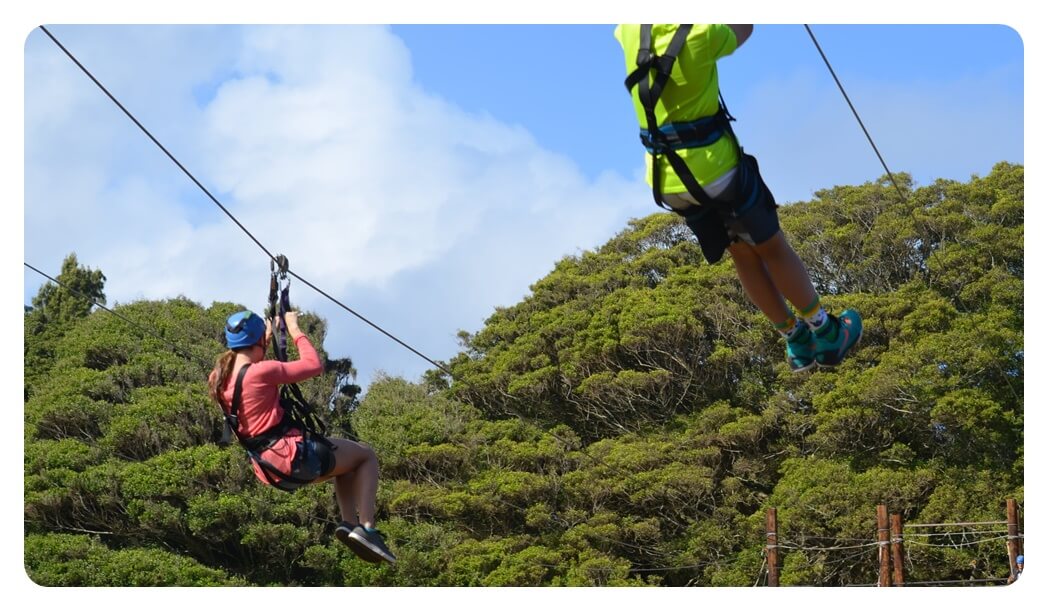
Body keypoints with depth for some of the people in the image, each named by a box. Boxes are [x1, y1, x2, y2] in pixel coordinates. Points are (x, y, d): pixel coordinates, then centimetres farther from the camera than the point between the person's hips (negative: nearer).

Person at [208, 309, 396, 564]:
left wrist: (266, 339, 30)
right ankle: (367, 528, -4)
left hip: (269, 470, 9)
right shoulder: (260, 372, -20)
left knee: (346, 461, 31)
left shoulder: (219, 379, 4)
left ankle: (349, 522, 14)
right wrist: (295, 330, -1)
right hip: (293, 455, -9)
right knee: (367, 456, 12)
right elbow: (314, 365, -12)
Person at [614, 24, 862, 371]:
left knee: (742, 253, 18)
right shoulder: (703, 34, -21)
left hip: (667, 182, 6)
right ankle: (826, 335, 26)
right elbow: (743, 30, 1)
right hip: (714, 170, -6)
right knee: (772, 248, 13)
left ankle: (798, 343, 26)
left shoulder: (632, 31, -5)